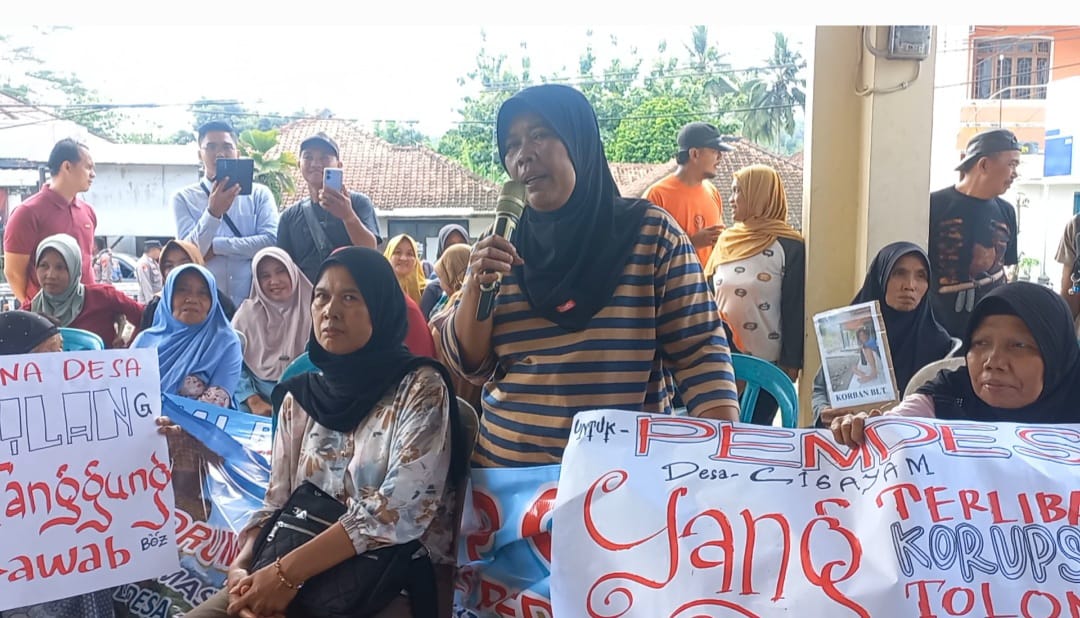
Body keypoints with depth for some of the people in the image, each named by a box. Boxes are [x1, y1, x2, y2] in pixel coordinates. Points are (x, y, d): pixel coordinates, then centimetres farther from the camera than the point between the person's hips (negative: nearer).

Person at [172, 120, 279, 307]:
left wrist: (215, 246, -7)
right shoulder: (184, 198, 6)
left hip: (253, 302, 0)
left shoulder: (259, 194, 7)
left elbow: (271, 241, -7)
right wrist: (213, 212, -22)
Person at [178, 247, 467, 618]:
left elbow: (402, 507, -18)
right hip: (311, 580, 5)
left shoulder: (420, 389, -8)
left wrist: (287, 572, -20)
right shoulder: (300, 397, 7)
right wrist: (242, 567, -12)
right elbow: (276, 505, 8)